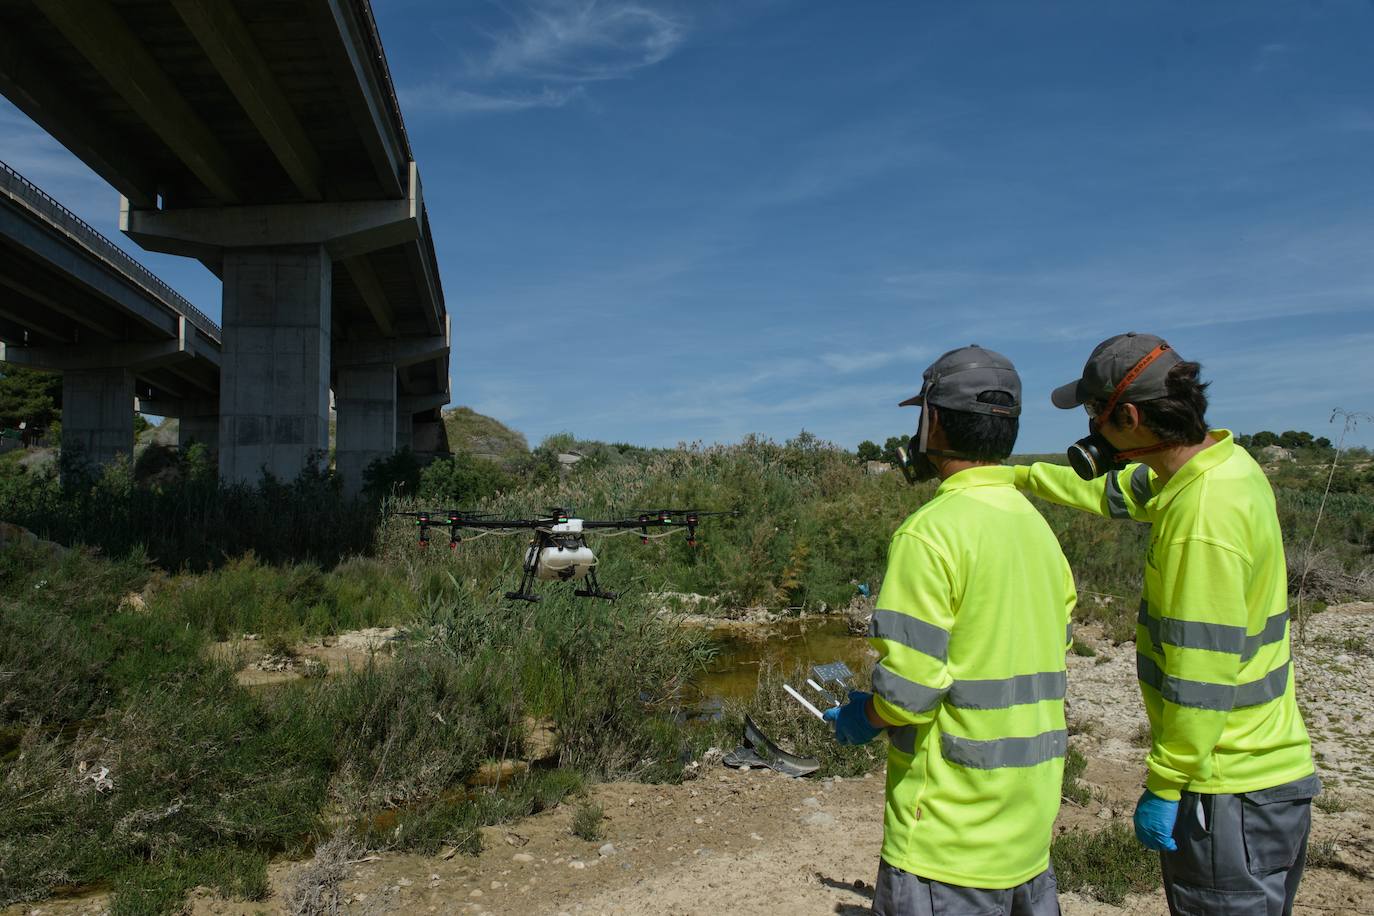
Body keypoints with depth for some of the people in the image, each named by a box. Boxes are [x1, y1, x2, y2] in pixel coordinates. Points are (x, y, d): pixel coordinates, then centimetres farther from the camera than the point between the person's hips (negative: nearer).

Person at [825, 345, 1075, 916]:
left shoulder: (931, 531, -19)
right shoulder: (1038, 525, 8)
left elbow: (908, 690, -22)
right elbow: (1051, 656, 13)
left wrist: (861, 719, -2)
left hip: (953, 829, -8)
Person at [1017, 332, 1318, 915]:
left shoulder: (1203, 518, -27)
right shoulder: (1224, 462, 2)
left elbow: (1201, 673, -25)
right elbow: (1113, 491, 19)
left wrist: (1164, 787, -17)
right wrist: (1017, 476, 24)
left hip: (1230, 790, -10)